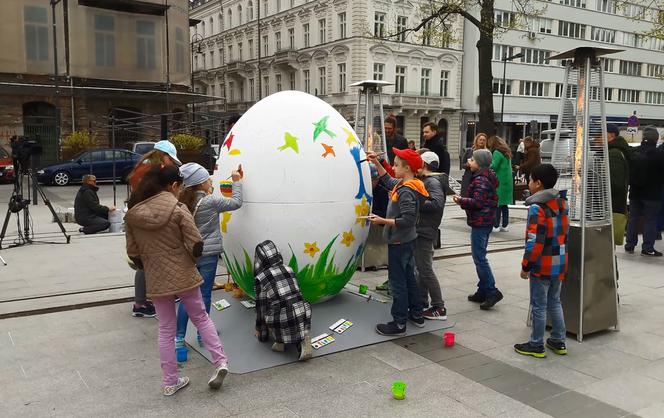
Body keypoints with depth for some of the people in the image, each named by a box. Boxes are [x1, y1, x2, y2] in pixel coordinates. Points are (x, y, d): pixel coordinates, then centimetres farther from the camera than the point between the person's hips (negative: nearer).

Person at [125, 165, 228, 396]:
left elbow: (133, 253, 4)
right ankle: (220, 362, 13)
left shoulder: (132, 214, 0)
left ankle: (170, 382, 21)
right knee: (201, 318, 18)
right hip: (184, 275, -2)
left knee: (165, 331, 13)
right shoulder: (177, 209, -12)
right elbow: (196, 244, -15)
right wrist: (190, 261, 6)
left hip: (156, 280, 3)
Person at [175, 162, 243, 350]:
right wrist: (237, 181, 5)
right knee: (204, 295, 7)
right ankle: (203, 334, 20)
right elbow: (236, 202, -5)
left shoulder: (183, 202, 0)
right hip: (208, 254, -5)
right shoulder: (211, 201, -14)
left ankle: (179, 337, 9)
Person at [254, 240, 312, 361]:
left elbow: (261, 306, 8)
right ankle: (304, 335, 3)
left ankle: (280, 339, 7)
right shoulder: (289, 269, 13)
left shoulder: (260, 278, 1)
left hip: (281, 321, -1)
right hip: (301, 315, 2)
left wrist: (258, 329, 26)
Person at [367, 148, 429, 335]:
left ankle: (399, 323, 7)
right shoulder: (402, 185, 6)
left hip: (399, 242, -10)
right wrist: (376, 163, 19)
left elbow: (408, 220, -28)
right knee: (408, 278, 20)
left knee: (397, 281, -2)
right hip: (406, 241, 10)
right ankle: (416, 314, 32)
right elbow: (387, 180, 26)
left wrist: (383, 220, -23)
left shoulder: (406, 191, -23)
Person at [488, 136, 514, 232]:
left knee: (497, 204, -5)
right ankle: (504, 225, 16)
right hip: (507, 182, 9)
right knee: (504, 205, 12)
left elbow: (493, 166, -19)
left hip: (499, 182, -9)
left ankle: (495, 226, -3)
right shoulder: (506, 153, 16)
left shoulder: (497, 153, -12)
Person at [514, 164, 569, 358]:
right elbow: (565, 233, 13)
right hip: (560, 264, 8)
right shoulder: (562, 203, 7)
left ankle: (536, 346, 13)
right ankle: (558, 342, 28)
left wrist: (526, 266, -13)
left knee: (539, 306, 3)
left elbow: (535, 241, -22)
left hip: (542, 266, -8)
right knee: (554, 302, 19)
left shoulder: (537, 208, -19)